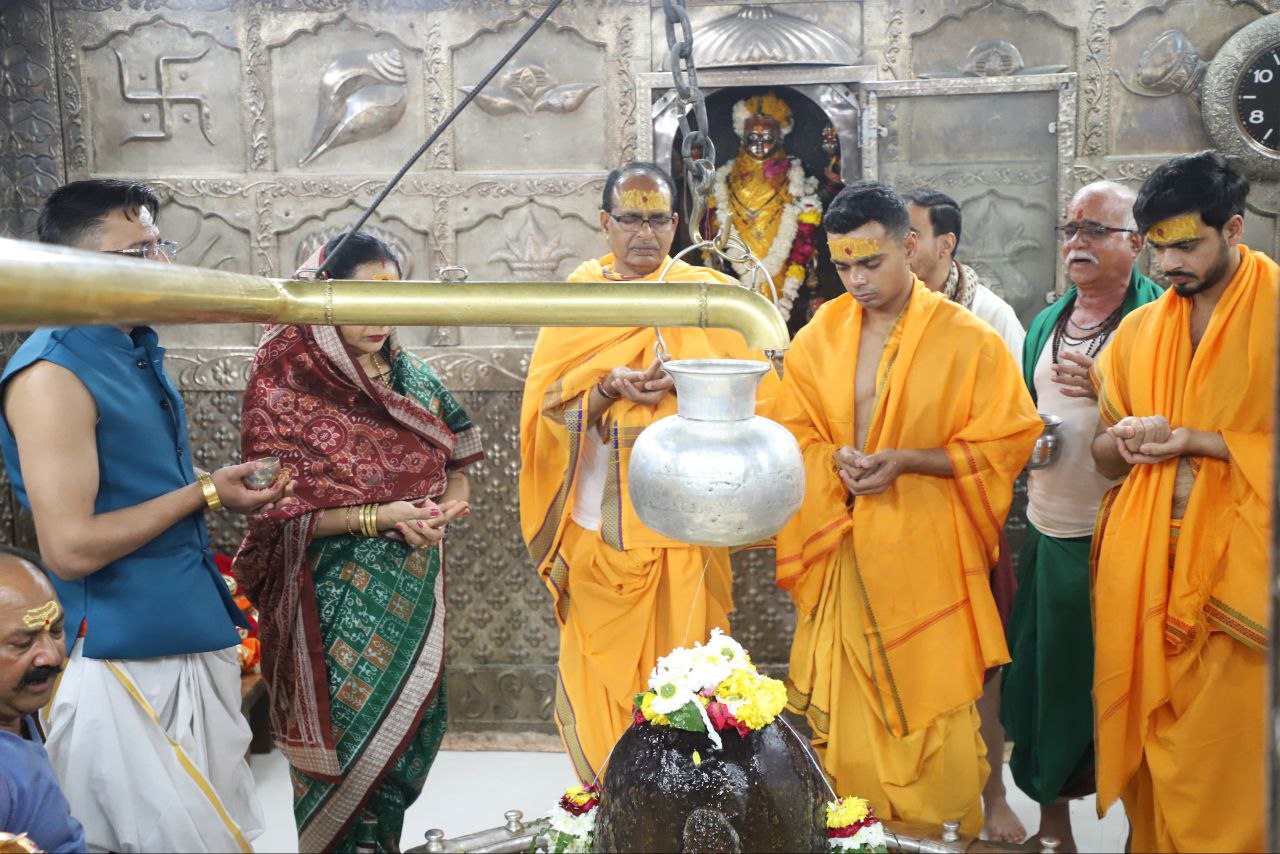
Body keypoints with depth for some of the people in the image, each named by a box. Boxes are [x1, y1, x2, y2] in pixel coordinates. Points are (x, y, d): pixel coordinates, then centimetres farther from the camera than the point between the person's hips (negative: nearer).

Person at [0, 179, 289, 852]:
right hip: (126, 665, -9)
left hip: (196, 643, 9)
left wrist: (223, 493, 5)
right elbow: (70, 547, -22)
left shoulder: (140, 353, 11)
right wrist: (204, 494, -15)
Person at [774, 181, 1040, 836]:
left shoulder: (966, 338, -6)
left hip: (925, 550, -3)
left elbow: (1008, 439, -4)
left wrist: (905, 460, -14)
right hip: (841, 549, 3)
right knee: (843, 698, 9)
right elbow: (791, 429, 12)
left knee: (930, 700, 2)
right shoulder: (819, 336, 5)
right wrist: (836, 459, -10)